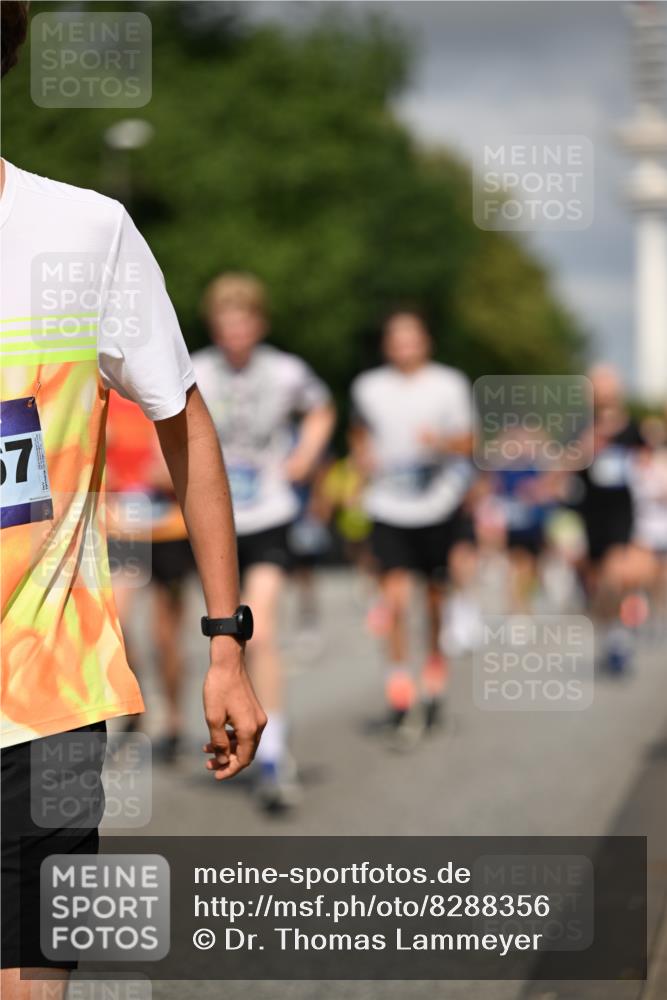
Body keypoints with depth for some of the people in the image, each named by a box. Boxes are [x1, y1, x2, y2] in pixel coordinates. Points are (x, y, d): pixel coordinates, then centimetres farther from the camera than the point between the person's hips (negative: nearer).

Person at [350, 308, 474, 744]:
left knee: (438, 595, 8)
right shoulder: (369, 387, 5)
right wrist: (364, 457, 2)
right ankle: (400, 685, -8)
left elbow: (467, 442, 1)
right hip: (389, 508, 0)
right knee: (395, 596, -14)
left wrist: (442, 442, -19)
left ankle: (436, 665, 32)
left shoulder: (449, 384, 0)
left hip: (439, 506, 0)